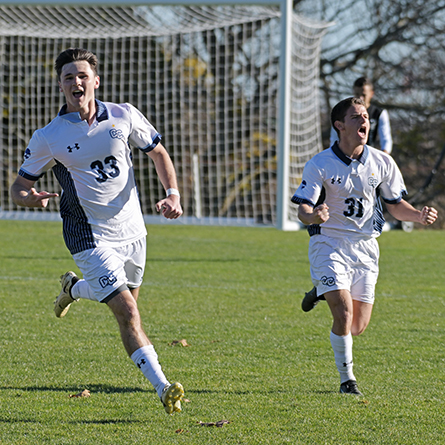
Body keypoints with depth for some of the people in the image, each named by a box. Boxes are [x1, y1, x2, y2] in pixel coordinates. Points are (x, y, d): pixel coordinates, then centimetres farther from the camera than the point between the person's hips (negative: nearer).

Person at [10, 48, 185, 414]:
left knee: (124, 298, 24)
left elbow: (159, 153, 9)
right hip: (90, 237, -4)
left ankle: (74, 288, 55)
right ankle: (163, 389, -14)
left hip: (131, 230, 4)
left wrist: (173, 193, -6)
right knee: (127, 312, -16)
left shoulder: (124, 116, -4)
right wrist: (29, 197, -25)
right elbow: (20, 184, -1)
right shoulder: (47, 138, -10)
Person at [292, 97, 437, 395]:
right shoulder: (320, 165, -10)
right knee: (344, 314, -20)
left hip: (365, 247, 4)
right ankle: (347, 379, 1)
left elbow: (396, 205, 8)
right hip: (329, 244, -4)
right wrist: (313, 216, -37)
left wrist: (418, 215, -12)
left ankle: (323, 292, 39)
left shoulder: (382, 163, 0)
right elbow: (303, 207, -13)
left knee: (358, 327, 7)